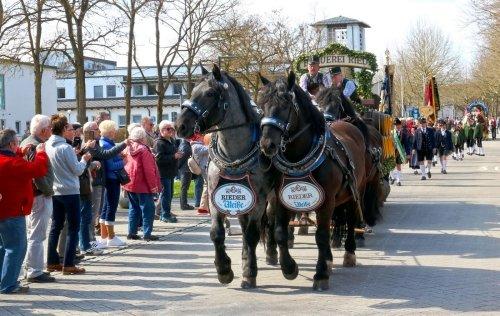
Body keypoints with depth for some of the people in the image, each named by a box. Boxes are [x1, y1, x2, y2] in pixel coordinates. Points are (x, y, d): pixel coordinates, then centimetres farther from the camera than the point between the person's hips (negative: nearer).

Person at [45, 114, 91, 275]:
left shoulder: (47, 146, 3)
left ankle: (52, 262, 18)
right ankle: (68, 265, 0)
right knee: (73, 228, 0)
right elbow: (78, 170, -12)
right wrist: (84, 159, 5)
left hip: (54, 192, 7)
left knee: (55, 226, 14)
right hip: (70, 192, -7)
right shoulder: (65, 148, -18)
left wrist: (74, 155, 11)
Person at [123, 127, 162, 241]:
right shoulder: (143, 150, -15)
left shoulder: (128, 149, 8)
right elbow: (148, 170, -17)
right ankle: (147, 233, -4)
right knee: (148, 209, -2)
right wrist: (153, 185, -14)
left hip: (130, 185, 8)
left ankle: (132, 232, 16)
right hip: (142, 186, -8)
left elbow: (126, 166, 14)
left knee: (133, 209, 15)